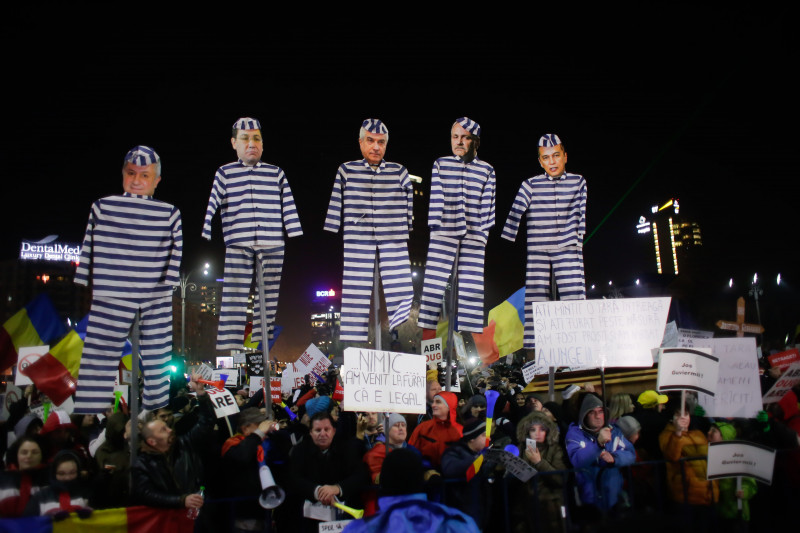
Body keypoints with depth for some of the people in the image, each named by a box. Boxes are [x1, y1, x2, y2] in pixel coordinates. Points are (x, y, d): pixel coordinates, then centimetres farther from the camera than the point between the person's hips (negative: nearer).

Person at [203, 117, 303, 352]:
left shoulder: (276, 173, 12)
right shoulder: (225, 173, 9)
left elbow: (289, 207, 8)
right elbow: (212, 207, 4)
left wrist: (298, 242, 2)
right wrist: (204, 239, -4)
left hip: (273, 247, 2)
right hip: (237, 247, -1)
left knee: (268, 302, 5)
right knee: (233, 302, -6)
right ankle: (228, 353, -2)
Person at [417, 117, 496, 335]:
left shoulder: (486, 170, 9)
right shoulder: (441, 164, 9)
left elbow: (488, 203, 7)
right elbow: (436, 197, 3)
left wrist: (484, 231, 1)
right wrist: (435, 225, -3)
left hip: (474, 235, 1)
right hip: (443, 234, 0)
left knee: (471, 284, 1)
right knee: (434, 281, -3)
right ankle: (426, 333, 2)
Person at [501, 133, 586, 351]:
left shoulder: (578, 182, 8)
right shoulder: (531, 185, 3)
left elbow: (582, 214, 9)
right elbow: (515, 214, -1)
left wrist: (580, 241, 5)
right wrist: (505, 246, -8)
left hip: (567, 249, 1)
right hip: (536, 249, -1)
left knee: (574, 296, -5)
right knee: (535, 297, -2)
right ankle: (532, 349, 2)